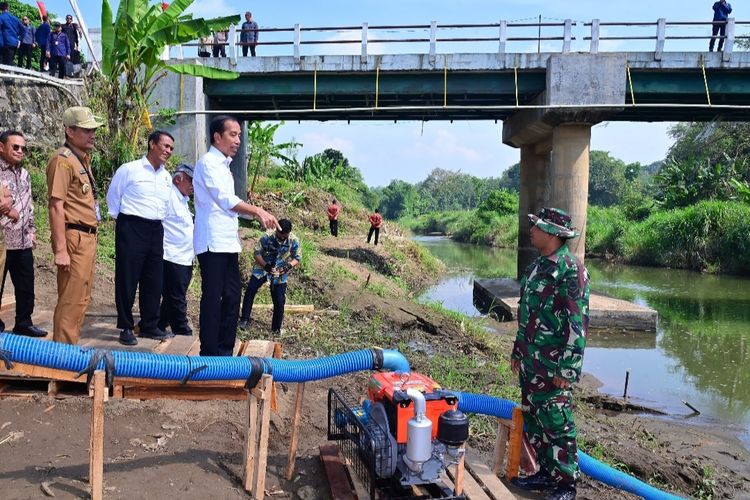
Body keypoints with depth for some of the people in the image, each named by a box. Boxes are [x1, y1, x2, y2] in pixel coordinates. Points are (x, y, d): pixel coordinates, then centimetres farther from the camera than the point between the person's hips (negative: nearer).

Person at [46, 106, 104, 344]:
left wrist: (92, 236, 17)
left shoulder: (82, 158, 17)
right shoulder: (63, 160, -12)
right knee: (71, 301, -7)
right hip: (74, 237, -10)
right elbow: (56, 207, -18)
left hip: (88, 237, 10)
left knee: (82, 298, 15)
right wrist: (61, 250, -23)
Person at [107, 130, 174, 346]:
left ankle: (149, 326, 20)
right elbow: (113, 195, 5)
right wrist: (120, 219, 8)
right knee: (127, 280, -1)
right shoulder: (129, 170, -5)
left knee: (153, 281, 9)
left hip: (156, 230, 6)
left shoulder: (167, 177, 12)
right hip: (131, 228, -6)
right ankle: (126, 328, 9)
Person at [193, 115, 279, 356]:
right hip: (212, 243, -9)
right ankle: (209, 353, 0)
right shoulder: (208, 162, -8)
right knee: (212, 298, -6)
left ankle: (225, 350, 17)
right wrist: (258, 212, -25)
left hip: (227, 242, 9)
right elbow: (226, 200, -20)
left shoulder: (223, 165, 19)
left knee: (232, 296, 9)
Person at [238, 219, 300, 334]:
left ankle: (276, 329, 17)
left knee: (279, 302, -3)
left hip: (280, 274, 0)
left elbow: (297, 258, -3)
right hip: (262, 268, 0)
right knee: (250, 289, -20)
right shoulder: (266, 237, -18)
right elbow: (256, 253, -10)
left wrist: (289, 266, -24)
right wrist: (265, 265, -24)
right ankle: (245, 319, -6)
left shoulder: (294, 241, -14)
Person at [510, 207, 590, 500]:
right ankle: (546, 472, 31)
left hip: (553, 367, -8)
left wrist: (567, 370, -19)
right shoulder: (536, 267, 10)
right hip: (530, 363, 9)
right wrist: (518, 352, 19)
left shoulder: (571, 269, -16)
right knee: (533, 420, 16)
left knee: (556, 424, 2)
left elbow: (578, 323, -19)